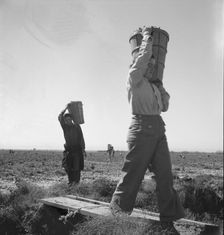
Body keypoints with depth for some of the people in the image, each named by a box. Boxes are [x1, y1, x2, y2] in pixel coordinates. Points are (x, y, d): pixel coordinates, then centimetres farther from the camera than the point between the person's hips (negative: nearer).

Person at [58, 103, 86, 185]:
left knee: (76, 166, -5)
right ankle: (71, 180, 8)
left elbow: (81, 138, -1)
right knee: (67, 166, -3)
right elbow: (60, 117, -12)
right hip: (68, 149, 2)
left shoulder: (77, 126, -2)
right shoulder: (64, 126, 3)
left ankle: (77, 180, 5)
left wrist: (83, 149, -7)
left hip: (77, 149, -2)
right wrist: (66, 108, -7)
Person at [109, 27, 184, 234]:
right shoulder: (135, 78, 4)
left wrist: (161, 86, 21)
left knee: (165, 174, 2)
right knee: (132, 173, -4)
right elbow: (144, 56, -7)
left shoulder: (153, 85, 25)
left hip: (158, 129, 7)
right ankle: (119, 213, 10)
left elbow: (164, 106, 26)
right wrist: (147, 36, 8)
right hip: (142, 127, -7)